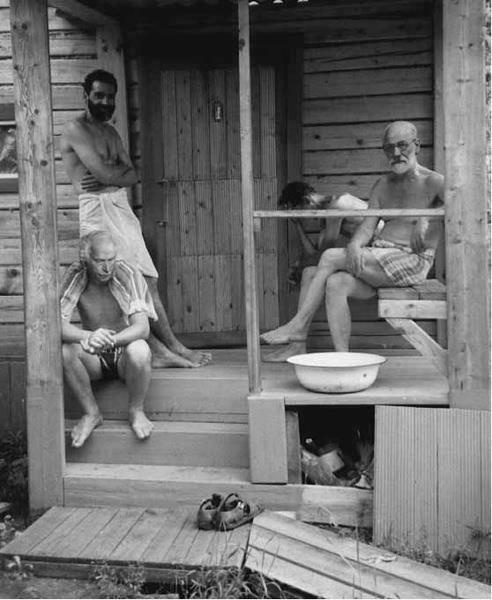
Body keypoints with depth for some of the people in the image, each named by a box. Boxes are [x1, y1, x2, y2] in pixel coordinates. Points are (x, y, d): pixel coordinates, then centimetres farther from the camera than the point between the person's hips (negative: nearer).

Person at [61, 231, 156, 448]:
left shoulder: (128, 275, -18)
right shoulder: (74, 277, -12)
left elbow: (142, 328, -26)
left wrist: (108, 340, -45)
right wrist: (88, 337, -42)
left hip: (124, 355, -2)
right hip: (94, 359, 2)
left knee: (139, 351, -36)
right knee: (63, 350, -28)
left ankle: (136, 411, -7)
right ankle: (91, 413, -6)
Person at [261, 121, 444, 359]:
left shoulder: (432, 182, -2)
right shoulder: (383, 185, 18)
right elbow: (367, 226, 8)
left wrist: (427, 218, -28)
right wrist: (354, 245, -14)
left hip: (411, 261, -6)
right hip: (381, 261, 7)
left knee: (330, 257, -19)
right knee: (336, 283, -22)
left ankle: (298, 326, -9)